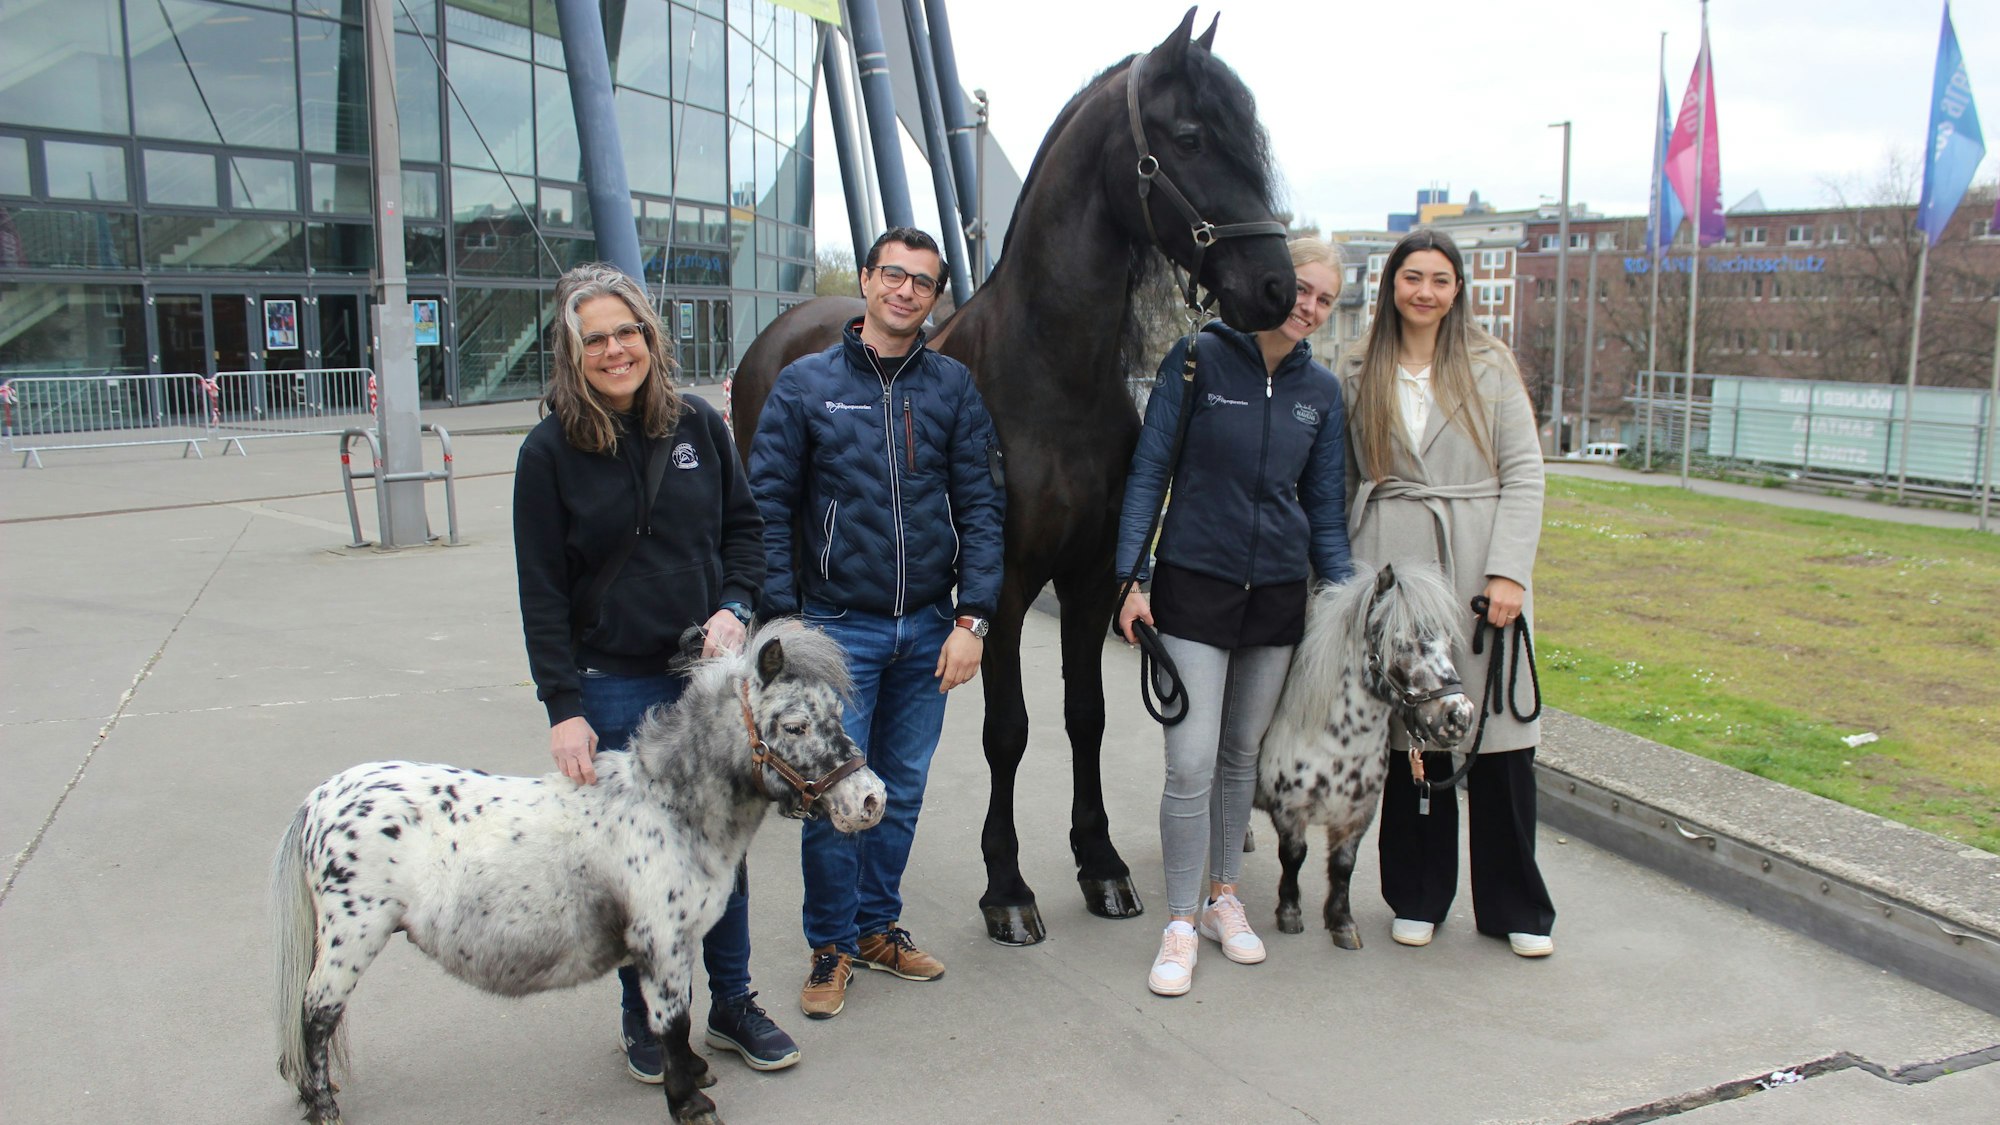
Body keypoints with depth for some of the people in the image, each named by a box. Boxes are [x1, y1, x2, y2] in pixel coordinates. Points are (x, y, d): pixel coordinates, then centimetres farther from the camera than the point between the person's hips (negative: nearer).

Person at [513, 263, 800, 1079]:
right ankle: (644, 1018, 28)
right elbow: (542, 593, -7)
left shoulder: (697, 425, 2)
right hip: (613, 689, -3)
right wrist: (563, 708, -12)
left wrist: (734, 608, -7)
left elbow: (744, 526, 10)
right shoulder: (551, 451, -7)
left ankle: (733, 1004, 30)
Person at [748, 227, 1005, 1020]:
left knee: (903, 791, 14)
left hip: (929, 627, 3)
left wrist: (972, 619, -7)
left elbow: (980, 507, 1)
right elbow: (768, 510, -3)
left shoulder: (954, 387, 3)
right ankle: (830, 946, 19)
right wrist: (780, 621, -9)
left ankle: (879, 926, 32)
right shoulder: (806, 384, -2)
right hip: (839, 627, -2)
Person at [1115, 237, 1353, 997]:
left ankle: (1224, 897, 30)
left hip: (1278, 593, 4)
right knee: (1191, 762, -7)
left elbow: (1325, 505, 10)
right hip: (1194, 585, -4)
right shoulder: (1198, 359, -6)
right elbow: (1149, 470, -6)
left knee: (1243, 755, 14)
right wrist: (1132, 578, -11)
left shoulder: (1322, 391, 5)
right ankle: (1180, 926, 7)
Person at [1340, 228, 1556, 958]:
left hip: (1479, 563, 0)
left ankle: (1514, 907, 16)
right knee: (1409, 732, 4)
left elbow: (1524, 472, 1)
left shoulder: (1488, 366, 6)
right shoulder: (1360, 377, 10)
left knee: (1499, 733, 0)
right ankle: (1419, 897, 20)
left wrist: (1509, 570, -9)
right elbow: (1341, 483, 10)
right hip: (1390, 565, 1)